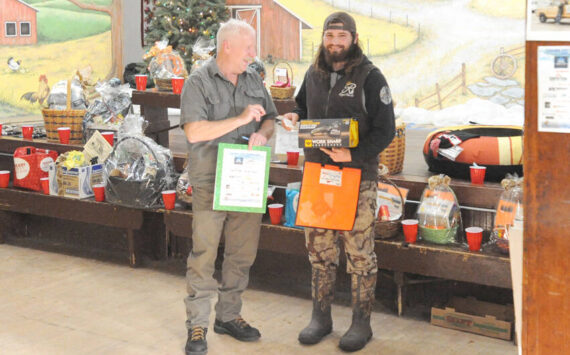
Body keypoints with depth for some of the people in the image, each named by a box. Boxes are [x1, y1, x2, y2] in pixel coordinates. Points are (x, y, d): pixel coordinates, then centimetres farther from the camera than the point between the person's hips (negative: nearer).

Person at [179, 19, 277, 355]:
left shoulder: (254, 79, 11)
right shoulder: (199, 82, -8)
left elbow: (270, 119, 18)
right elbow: (194, 132, -18)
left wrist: (262, 133, -7)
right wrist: (241, 119, -19)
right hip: (211, 184, -6)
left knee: (242, 254, 11)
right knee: (204, 255, -2)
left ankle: (229, 315, 26)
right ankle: (197, 325, 8)